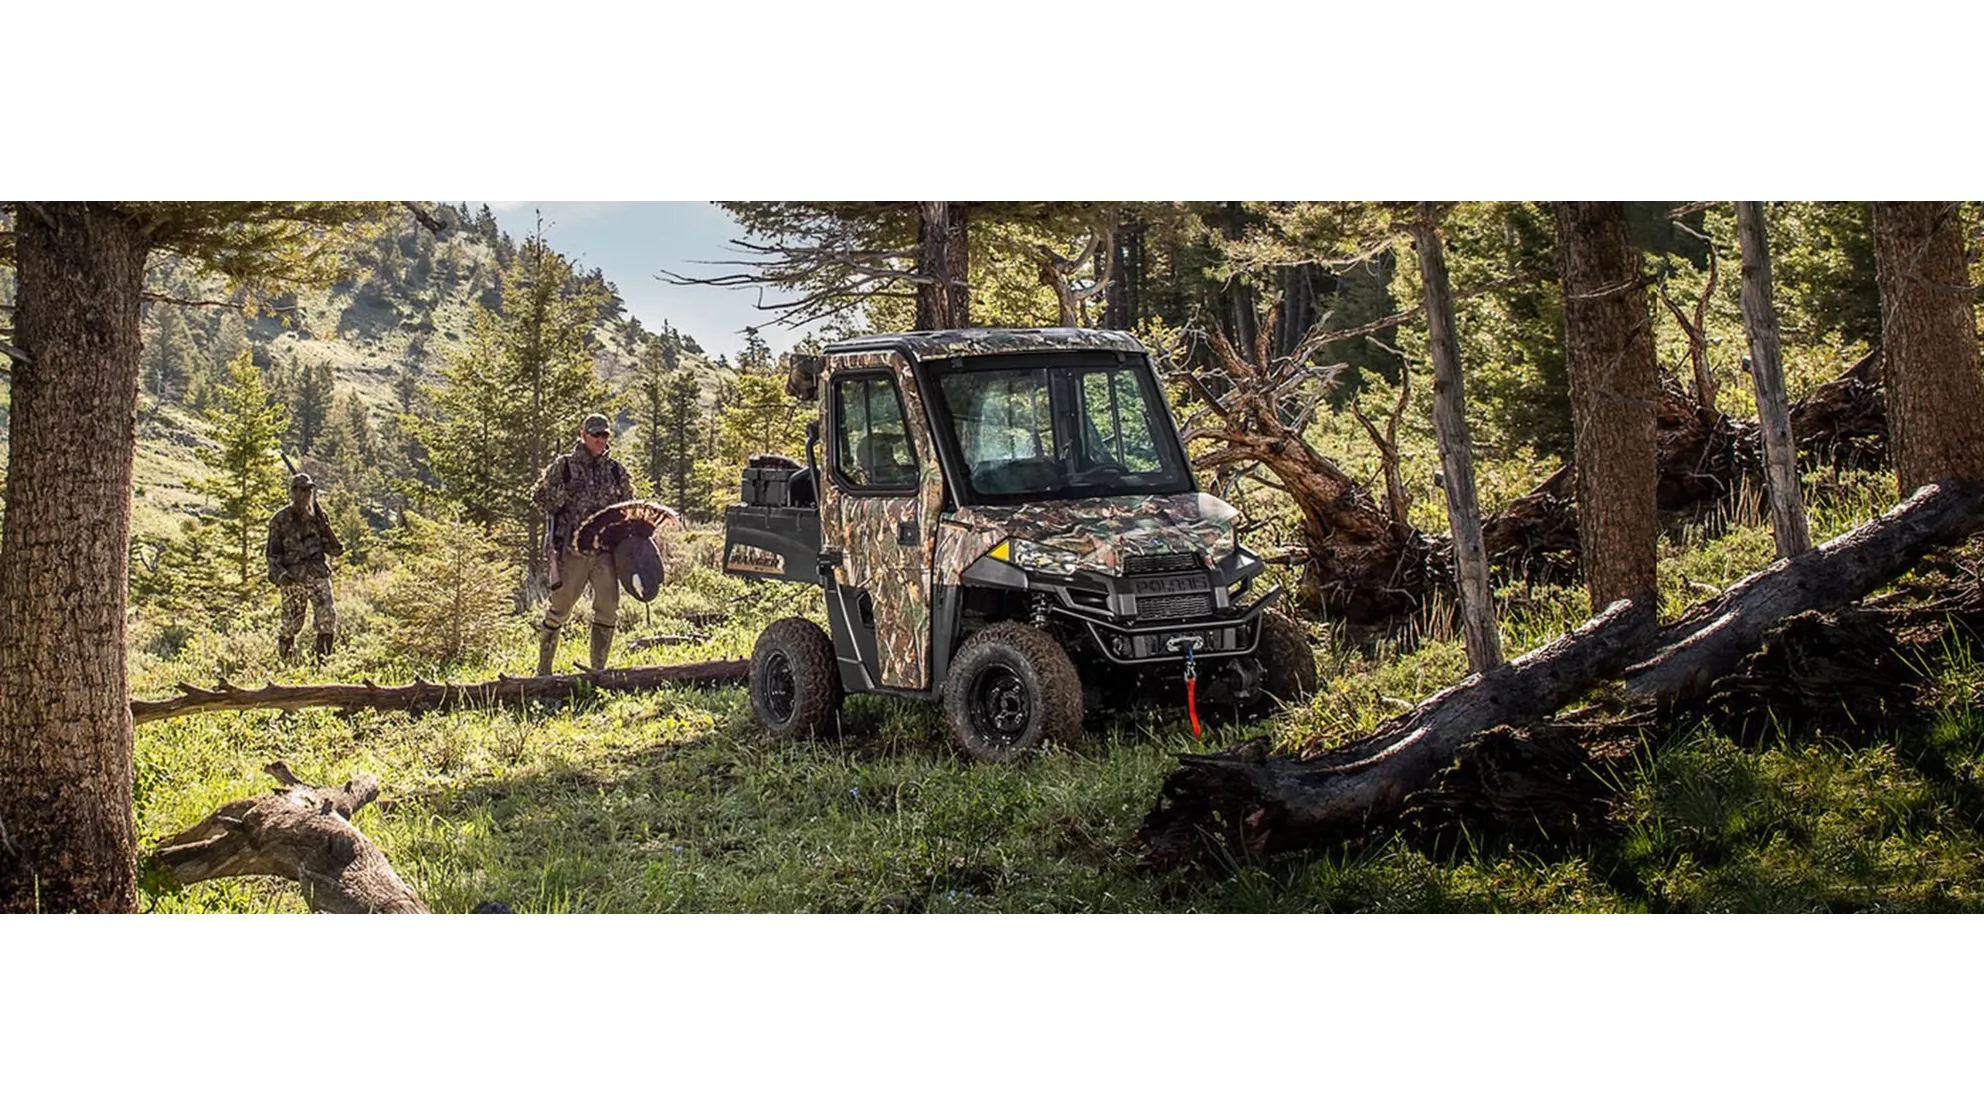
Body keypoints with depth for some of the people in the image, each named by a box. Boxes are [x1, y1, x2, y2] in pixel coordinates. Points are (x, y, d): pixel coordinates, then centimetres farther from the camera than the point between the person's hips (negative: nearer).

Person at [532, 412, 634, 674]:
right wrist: (564, 494, -13)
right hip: (573, 550, -3)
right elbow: (540, 498, 5)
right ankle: (543, 668, 12)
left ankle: (598, 669, 13)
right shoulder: (563, 466, 2)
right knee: (559, 607, 0)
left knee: (608, 609, 2)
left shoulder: (616, 471, 12)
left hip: (606, 550, 4)